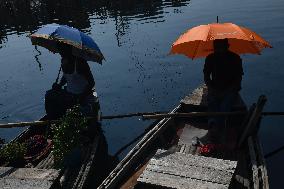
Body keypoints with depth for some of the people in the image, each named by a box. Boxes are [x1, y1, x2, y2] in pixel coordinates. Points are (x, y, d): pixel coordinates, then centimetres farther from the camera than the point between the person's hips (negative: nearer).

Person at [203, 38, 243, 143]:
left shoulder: (235, 58, 0)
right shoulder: (210, 58, 6)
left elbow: (238, 78, -1)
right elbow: (206, 76, 9)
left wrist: (228, 90, -15)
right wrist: (211, 88, -9)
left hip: (230, 89, -2)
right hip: (215, 88, 3)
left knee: (225, 104, -30)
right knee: (212, 102, -27)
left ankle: (213, 128, -40)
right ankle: (214, 126, -40)